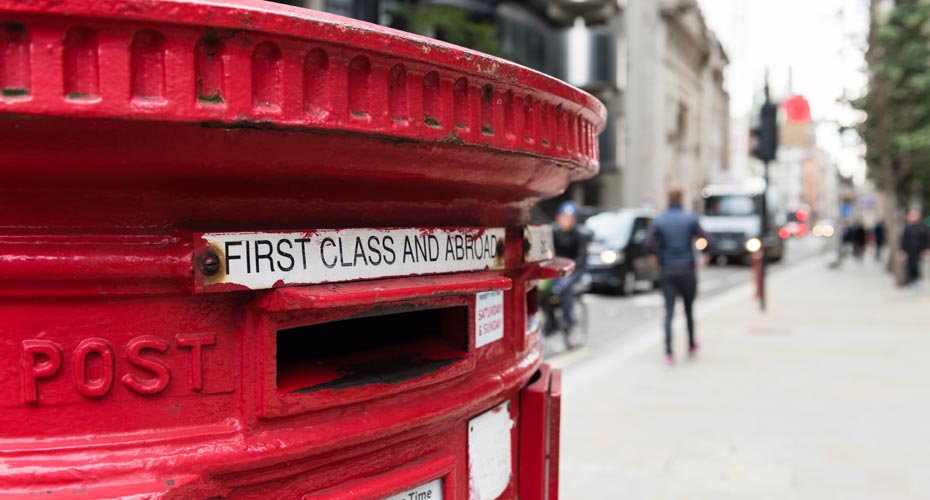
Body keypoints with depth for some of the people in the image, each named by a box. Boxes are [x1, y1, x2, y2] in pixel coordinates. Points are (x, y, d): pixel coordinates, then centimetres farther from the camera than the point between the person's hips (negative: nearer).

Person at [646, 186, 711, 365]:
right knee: (689, 310, 17)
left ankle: (669, 352, -15)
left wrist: (660, 258, 0)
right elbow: (707, 241, -10)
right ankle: (691, 346, 31)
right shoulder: (691, 219, -3)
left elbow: (649, 243, -14)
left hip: (667, 272, 0)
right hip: (687, 271, 0)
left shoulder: (658, 221, -1)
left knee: (669, 312, -2)